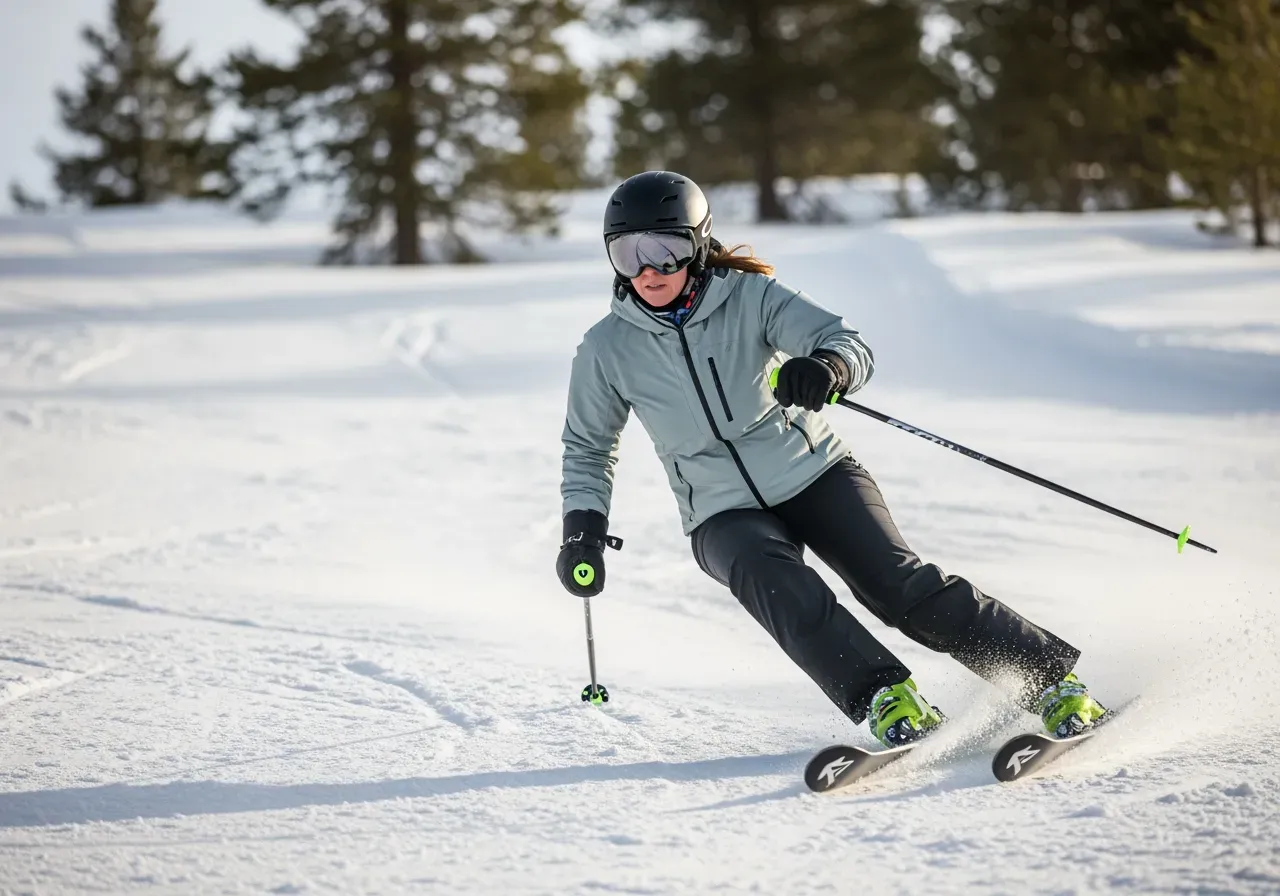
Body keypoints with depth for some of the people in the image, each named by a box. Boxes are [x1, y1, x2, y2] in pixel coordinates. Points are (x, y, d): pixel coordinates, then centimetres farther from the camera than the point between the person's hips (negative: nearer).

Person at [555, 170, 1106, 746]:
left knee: (899, 584, -19)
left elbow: (850, 345, -21)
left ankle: (1051, 682, -13)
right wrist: (583, 528, -2)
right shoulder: (607, 350, -6)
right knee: (773, 580, -32)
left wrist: (827, 367, -44)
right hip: (725, 515, 1)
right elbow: (589, 448, 11)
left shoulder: (748, 297, -10)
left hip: (813, 475, -1)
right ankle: (883, 698, -33)